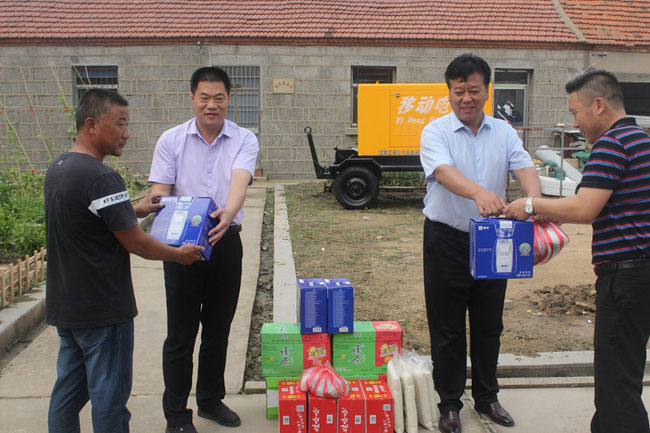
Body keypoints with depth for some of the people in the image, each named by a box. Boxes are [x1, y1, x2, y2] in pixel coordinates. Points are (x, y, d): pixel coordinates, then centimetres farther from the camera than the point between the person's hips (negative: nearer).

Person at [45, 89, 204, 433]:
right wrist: (179, 254, -4)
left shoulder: (57, 168, 7)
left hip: (64, 305, 9)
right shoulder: (101, 178, -23)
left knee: (68, 390, 18)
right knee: (109, 395, 4)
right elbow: (135, 243, -19)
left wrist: (133, 210, 18)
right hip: (103, 310, -9)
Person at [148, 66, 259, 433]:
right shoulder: (171, 140, 1)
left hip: (226, 242, 1)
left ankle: (211, 400, 33)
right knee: (181, 333, 4)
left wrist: (227, 214, -39)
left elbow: (240, 181, -18)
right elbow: (160, 193, -4)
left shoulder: (244, 140, 0)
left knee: (219, 329, 14)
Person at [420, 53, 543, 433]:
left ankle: (487, 397, 33)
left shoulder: (504, 132, 5)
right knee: (447, 329, 5)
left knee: (489, 325, 15)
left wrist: (535, 201, -32)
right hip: (447, 241, -3)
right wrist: (479, 193, -46)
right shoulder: (436, 132, -7)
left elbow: (524, 167, -10)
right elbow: (444, 172, -26)